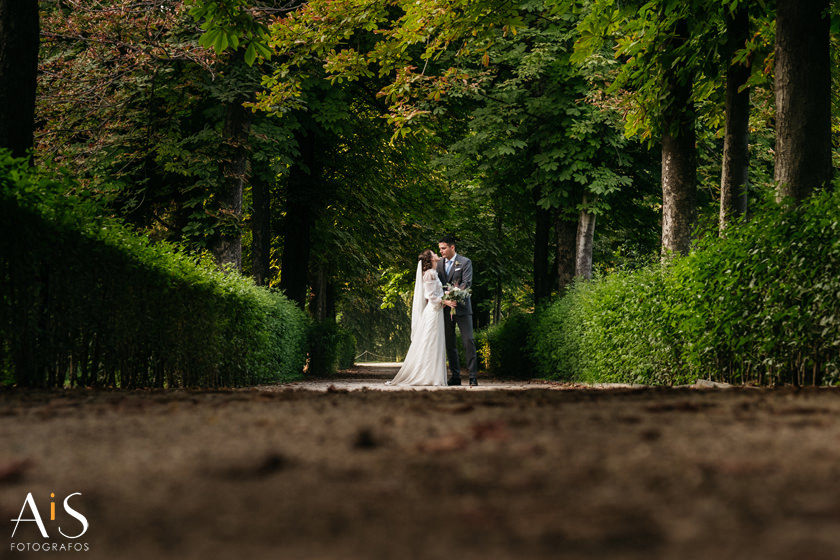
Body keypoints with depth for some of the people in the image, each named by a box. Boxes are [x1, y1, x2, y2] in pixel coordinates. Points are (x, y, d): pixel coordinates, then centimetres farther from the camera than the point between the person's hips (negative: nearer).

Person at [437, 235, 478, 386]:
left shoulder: (465, 262, -2)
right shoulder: (439, 264, 12)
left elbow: (467, 283, -12)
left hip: (461, 307, -5)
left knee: (468, 342, -7)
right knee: (449, 344, 6)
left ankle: (473, 377, -6)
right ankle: (455, 376, 11)